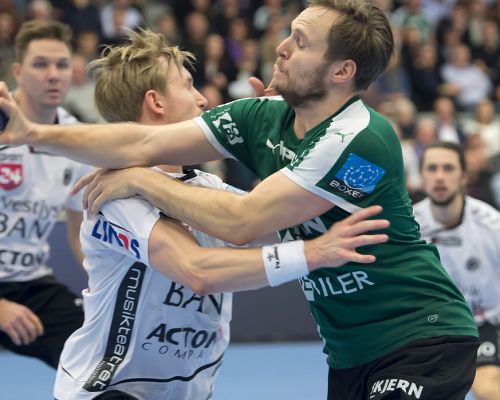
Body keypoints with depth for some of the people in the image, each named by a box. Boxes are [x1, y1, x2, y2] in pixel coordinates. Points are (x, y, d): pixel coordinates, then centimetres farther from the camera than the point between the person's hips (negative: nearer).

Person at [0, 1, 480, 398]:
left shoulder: (362, 140, -23)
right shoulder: (263, 116, 0)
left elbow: (241, 221, -24)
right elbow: (147, 143, -3)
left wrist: (140, 181, -13)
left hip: (419, 345, -7)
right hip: (349, 355, 7)